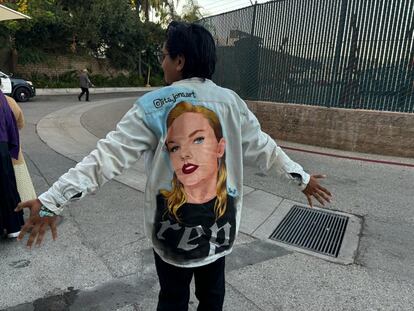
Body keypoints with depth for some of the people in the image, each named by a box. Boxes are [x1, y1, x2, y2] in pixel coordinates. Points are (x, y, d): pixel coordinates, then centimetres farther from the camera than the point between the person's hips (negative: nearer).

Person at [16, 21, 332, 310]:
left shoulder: (153, 106, -15)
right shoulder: (231, 102, -4)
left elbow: (110, 154, -19)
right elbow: (264, 148, 1)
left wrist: (52, 199, -13)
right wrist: (303, 178, 14)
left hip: (173, 226, -3)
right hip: (221, 224, 3)